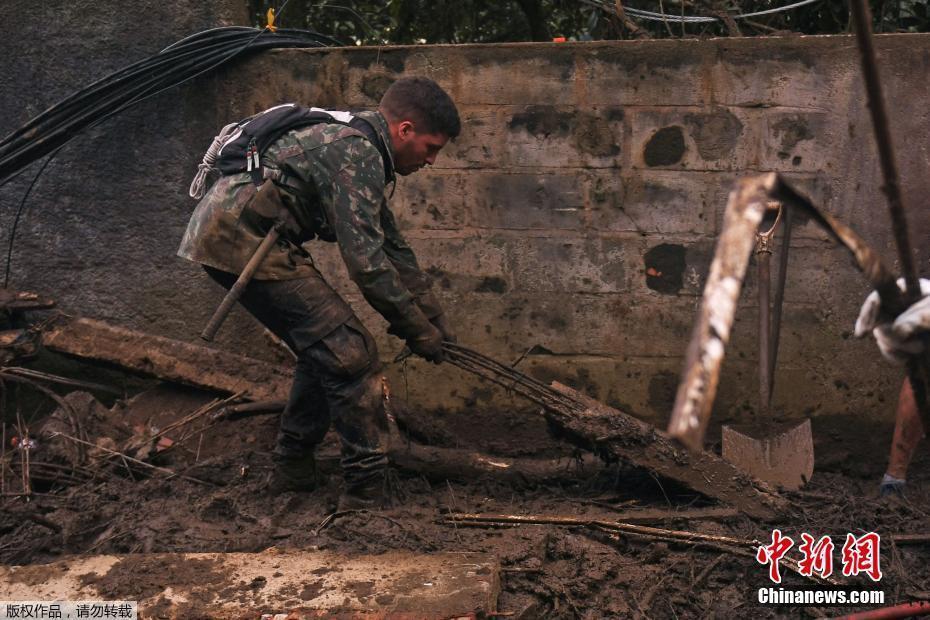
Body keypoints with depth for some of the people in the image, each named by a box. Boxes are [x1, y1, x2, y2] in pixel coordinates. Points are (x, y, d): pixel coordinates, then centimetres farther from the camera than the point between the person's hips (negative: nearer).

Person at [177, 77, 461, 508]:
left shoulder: (361, 148, 19)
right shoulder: (357, 155, -14)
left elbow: (393, 248, 23)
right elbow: (366, 261, -20)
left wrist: (438, 323, 23)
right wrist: (418, 330, -9)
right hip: (244, 237, -10)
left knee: (325, 351, 17)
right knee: (351, 354, -9)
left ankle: (292, 468, 26)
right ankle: (367, 492, -6)